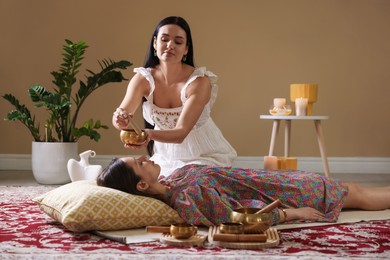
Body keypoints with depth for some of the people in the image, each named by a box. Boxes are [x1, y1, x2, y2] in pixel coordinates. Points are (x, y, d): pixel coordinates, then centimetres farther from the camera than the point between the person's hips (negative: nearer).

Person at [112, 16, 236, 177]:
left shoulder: (199, 81, -22)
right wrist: (120, 119, -50)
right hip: (165, 156, 3)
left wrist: (150, 135, -50)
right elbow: (121, 114, -25)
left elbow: (181, 132, -30)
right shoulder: (142, 79, -11)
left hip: (206, 157, -3)